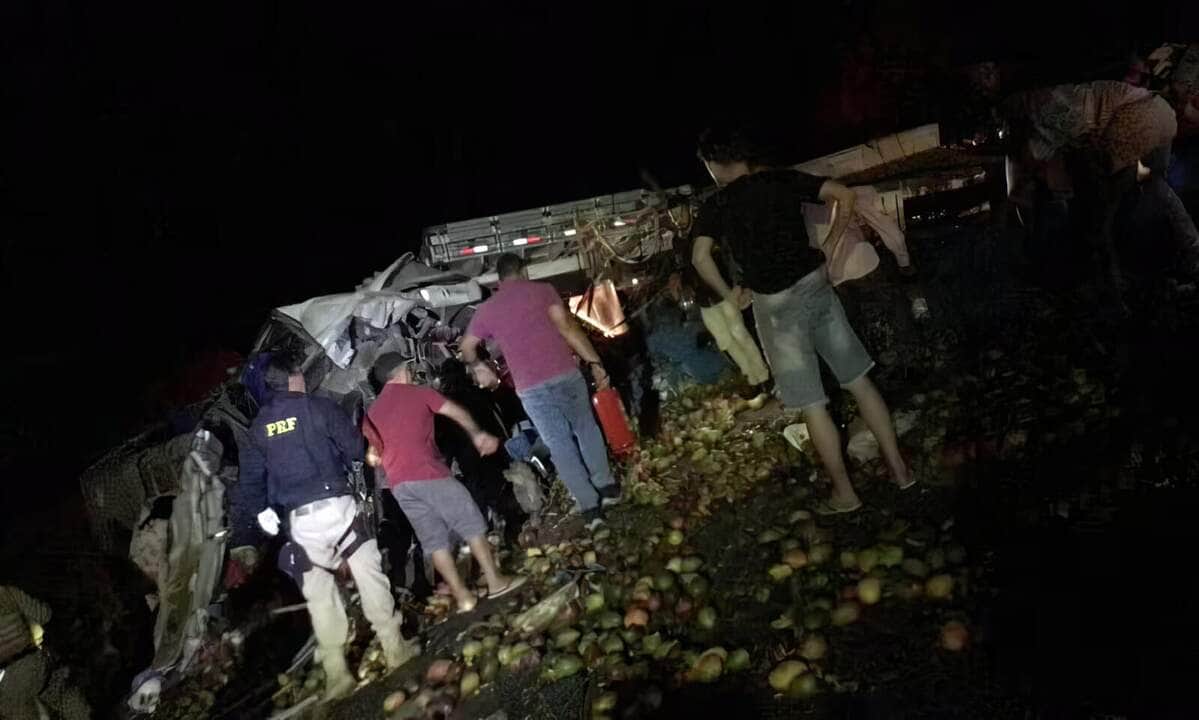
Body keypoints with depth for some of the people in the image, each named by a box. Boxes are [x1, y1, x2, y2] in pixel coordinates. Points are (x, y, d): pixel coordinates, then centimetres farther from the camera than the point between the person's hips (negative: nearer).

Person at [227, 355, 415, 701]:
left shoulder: (258, 426, 11)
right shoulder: (320, 407, -2)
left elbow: (249, 479, 12)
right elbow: (356, 449, -4)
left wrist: (243, 536, 17)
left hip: (299, 517, 4)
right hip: (336, 504, -3)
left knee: (319, 595, 11)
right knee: (369, 574, 8)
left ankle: (336, 673, 15)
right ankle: (394, 649, 12)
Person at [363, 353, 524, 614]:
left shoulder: (372, 412, 17)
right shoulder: (419, 393, 5)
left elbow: (373, 457, 18)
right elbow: (457, 412, 3)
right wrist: (477, 435, 11)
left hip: (398, 484, 5)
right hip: (428, 474, -5)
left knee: (434, 540, 8)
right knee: (471, 524, 5)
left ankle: (463, 596, 7)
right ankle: (495, 581, 7)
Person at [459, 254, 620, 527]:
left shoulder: (486, 309, 12)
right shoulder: (542, 289, 5)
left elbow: (466, 348, 21)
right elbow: (567, 327, -6)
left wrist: (479, 365, 42)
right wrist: (595, 362, -6)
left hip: (531, 389, 1)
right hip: (565, 375, 0)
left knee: (559, 447, 9)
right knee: (586, 429, 21)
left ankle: (590, 506, 9)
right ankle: (606, 486, 25)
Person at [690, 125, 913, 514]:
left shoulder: (716, 205, -4)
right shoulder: (785, 180, 4)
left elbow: (700, 257, -15)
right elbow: (844, 195, 0)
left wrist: (729, 295, -1)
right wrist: (830, 244, 10)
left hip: (775, 304, -4)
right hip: (815, 286, 4)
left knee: (811, 404, 6)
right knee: (859, 380, 16)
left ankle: (845, 493, 17)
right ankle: (899, 467, 24)